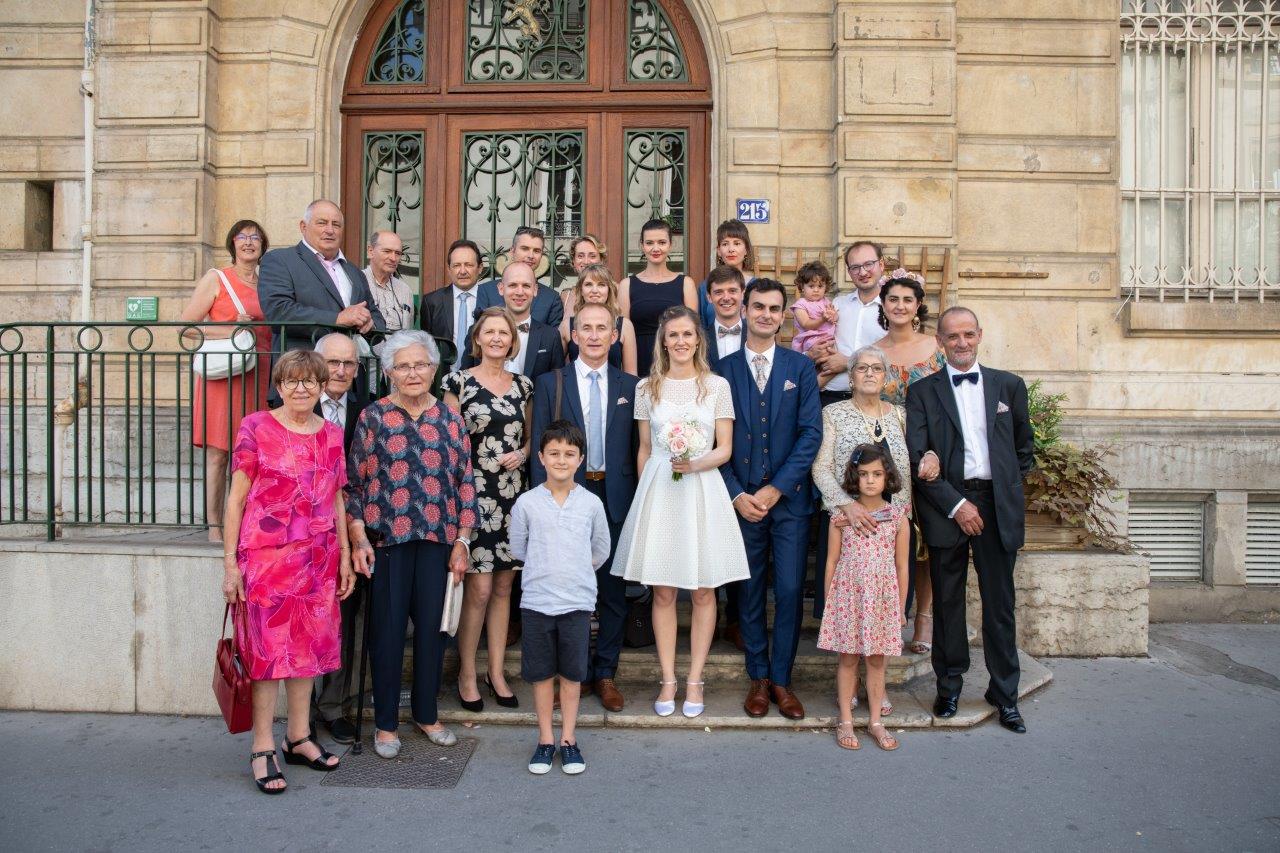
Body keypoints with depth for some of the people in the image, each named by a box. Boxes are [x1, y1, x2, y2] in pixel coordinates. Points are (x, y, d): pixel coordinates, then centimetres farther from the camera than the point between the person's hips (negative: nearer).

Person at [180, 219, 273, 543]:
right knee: (217, 453, -5)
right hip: (222, 374, -4)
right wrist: (230, 330, -11)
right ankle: (214, 526, 0)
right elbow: (185, 324, -1)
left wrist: (251, 327, 7)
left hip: (260, 377, 4)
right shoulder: (216, 278, 4)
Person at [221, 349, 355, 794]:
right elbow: (236, 499, -4)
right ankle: (263, 749, 12)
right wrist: (230, 563, -7)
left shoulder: (331, 434, 8)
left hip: (318, 557, 5)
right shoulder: (256, 428, -4)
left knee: (308, 643, 11)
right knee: (269, 646, 0)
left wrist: (345, 556, 11)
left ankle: (298, 737, 25)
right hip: (266, 554, -4)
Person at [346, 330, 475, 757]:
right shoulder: (373, 416, 0)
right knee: (388, 627, 5)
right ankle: (385, 722, 20)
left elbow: (465, 481, 6)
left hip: (437, 538, 2)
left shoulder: (449, 418, 6)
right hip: (386, 538, -2)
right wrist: (358, 539, -7)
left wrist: (462, 540, 2)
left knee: (431, 625, 9)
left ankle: (427, 713, 26)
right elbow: (354, 481, 0)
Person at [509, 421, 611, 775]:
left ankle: (568, 739, 23)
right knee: (541, 673, 10)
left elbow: (601, 550, 11)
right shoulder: (526, 503, -5)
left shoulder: (591, 503, -2)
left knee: (572, 673, 10)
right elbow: (518, 549, 7)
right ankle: (546, 739, 23)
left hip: (577, 602, 0)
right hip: (536, 602, 0)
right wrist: (546, 569, 8)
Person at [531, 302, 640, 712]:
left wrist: (638, 501, -1)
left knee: (613, 590, 8)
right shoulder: (550, 383, 3)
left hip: (615, 498, 1)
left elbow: (635, 448, 6)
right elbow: (540, 447, 1)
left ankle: (605, 673, 22)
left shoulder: (630, 386, 7)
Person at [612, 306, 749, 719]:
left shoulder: (717, 386, 3)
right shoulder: (647, 388, 7)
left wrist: (695, 464, -17)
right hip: (658, 492, 1)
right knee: (663, 591, 4)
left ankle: (694, 680, 16)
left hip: (703, 490, -1)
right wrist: (645, 496, 8)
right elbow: (644, 449, 12)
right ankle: (668, 680, 15)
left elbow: (725, 448, 1)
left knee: (703, 591, 4)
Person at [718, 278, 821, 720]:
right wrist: (736, 494, -8)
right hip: (741, 497, 0)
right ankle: (759, 678, 21)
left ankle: (781, 679, 16)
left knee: (790, 591, 1)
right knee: (751, 592, 8)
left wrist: (775, 489, -10)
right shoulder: (724, 369, 4)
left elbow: (811, 433, -3)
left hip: (789, 498, 0)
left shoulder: (801, 367, 4)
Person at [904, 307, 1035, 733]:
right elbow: (917, 458, -5)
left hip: (998, 505, 2)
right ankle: (949, 686, 21)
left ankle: (1005, 693, 19)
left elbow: (1024, 447, 19)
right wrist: (956, 504, -10)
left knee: (1000, 602, 6)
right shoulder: (922, 391, 2)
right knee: (947, 602, 7)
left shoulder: (1009, 385, 10)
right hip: (946, 506, -1)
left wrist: (1009, 489, 9)